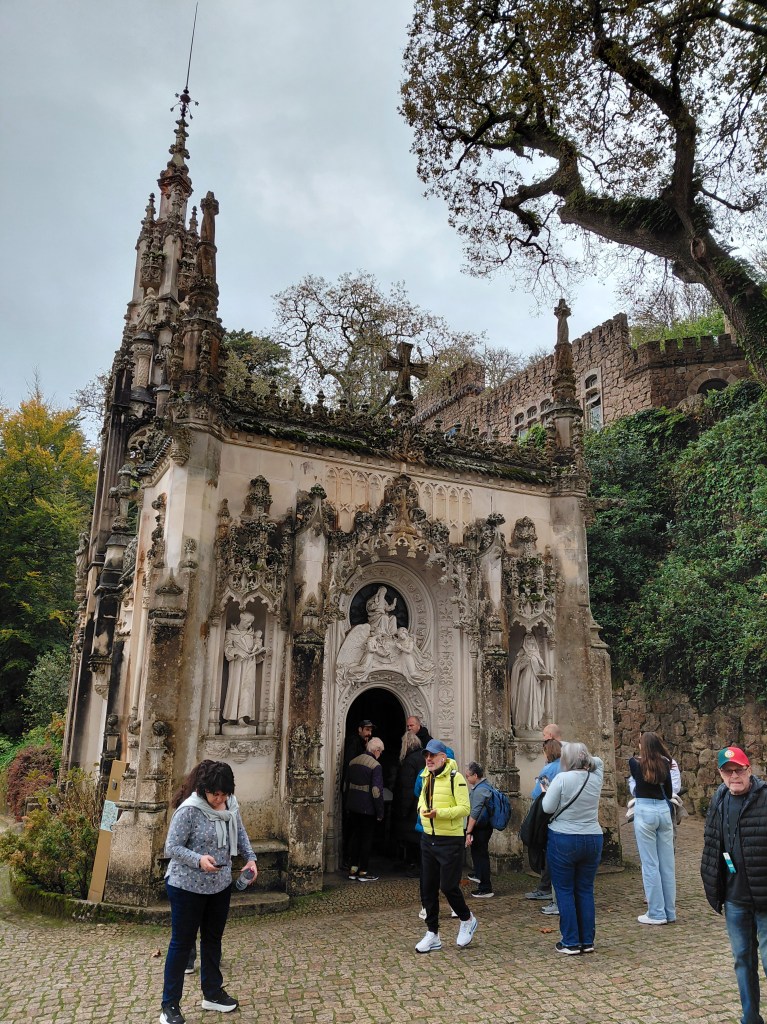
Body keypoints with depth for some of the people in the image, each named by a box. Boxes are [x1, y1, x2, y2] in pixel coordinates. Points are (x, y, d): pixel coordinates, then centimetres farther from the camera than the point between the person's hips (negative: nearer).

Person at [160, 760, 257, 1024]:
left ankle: (213, 993, 38)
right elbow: (172, 847, -21)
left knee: (213, 940, 20)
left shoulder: (231, 805, -5)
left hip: (220, 886, 6)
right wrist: (198, 860, -35)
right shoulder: (189, 810, -25)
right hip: (187, 887, -6)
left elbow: (240, 834, 10)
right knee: (182, 943, 7)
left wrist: (250, 857, -5)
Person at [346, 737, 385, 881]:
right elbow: (377, 791, -18)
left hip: (352, 806, 6)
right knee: (366, 839, 4)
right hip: (367, 808, -6)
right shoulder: (375, 766, -15)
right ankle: (362, 872, 9)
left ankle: (353, 869, 18)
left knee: (354, 836, 14)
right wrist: (380, 812, -11)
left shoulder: (353, 762, 6)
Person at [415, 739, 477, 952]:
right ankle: (432, 935, 22)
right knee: (428, 888, 10)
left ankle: (467, 920, 26)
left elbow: (465, 808, -19)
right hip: (428, 839, 7)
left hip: (450, 841, -7)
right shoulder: (427, 777, 9)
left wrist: (439, 813, -28)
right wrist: (421, 808, 3)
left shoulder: (455, 777, -15)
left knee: (448, 886, -3)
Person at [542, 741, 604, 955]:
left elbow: (548, 808, -12)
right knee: (586, 891, 13)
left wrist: (547, 791, 6)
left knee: (565, 891, 6)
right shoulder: (595, 778, 0)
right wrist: (570, 746, 24)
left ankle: (570, 942, 9)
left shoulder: (562, 779, -15)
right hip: (593, 840, 5)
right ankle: (587, 941, 17)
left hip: (563, 840, -4)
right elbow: (597, 761, 21)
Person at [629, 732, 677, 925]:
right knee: (667, 864, 10)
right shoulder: (664, 764, 3)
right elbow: (669, 793, 12)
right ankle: (670, 912, 18)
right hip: (664, 810, 4)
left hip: (644, 811, -4)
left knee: (650, 864, 1)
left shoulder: (635, 763, -5)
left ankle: (656, 913, 5)